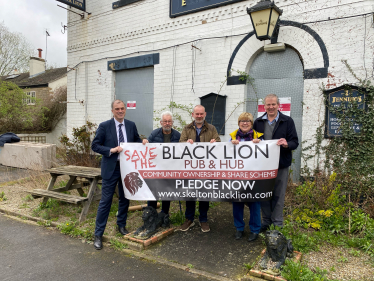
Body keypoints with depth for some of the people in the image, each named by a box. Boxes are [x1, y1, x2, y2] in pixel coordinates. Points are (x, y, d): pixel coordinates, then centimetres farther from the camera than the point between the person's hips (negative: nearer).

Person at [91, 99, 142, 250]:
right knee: (105, 201, 0)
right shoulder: (104, 126, -7)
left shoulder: (131, 125, 4)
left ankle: (121, 225, 37)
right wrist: (112, 150, -19)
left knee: (125, 199, 16)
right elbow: (95, 145, -6)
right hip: (111, 168, -4)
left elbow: (137, 140, 16)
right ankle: (98, 234, 13)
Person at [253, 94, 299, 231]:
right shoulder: (258, 122, 9)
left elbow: (295, 142, -2)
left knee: (278, 195, 5)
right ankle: (266, 222, 26)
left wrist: (287, 144, -22)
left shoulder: (287, 121, 1)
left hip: (280, 164, -2)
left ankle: (277, 224, 19)